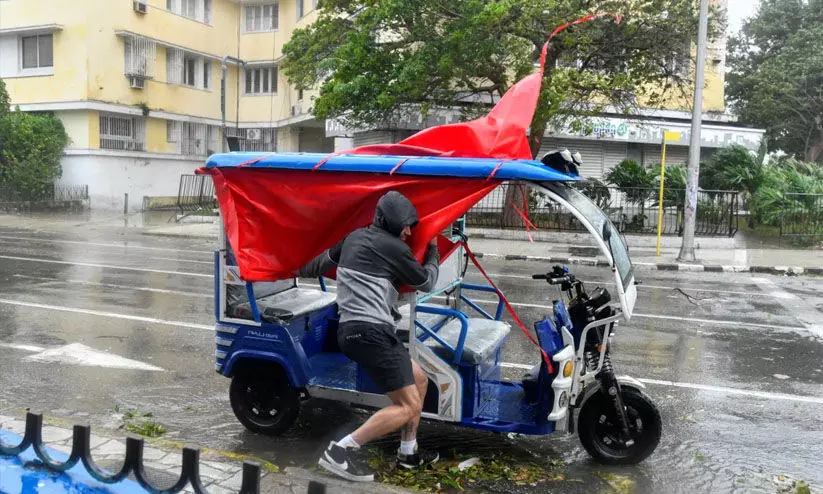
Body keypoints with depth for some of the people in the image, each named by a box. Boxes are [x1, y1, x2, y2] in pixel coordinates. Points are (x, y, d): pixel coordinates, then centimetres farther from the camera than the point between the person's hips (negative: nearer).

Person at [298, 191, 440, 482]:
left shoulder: (355, 237, 17)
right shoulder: (393, 247, -7)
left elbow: (325, 261, 33)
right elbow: (426, 283, 6)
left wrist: (302, 272, 53)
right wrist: (433, 251, 24)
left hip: (352, 329, 10)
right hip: (370, 332, -10)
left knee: (419, 380, 20)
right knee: (408, 406, -7)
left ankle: (408, 454, 26)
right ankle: (340, 451, -8)